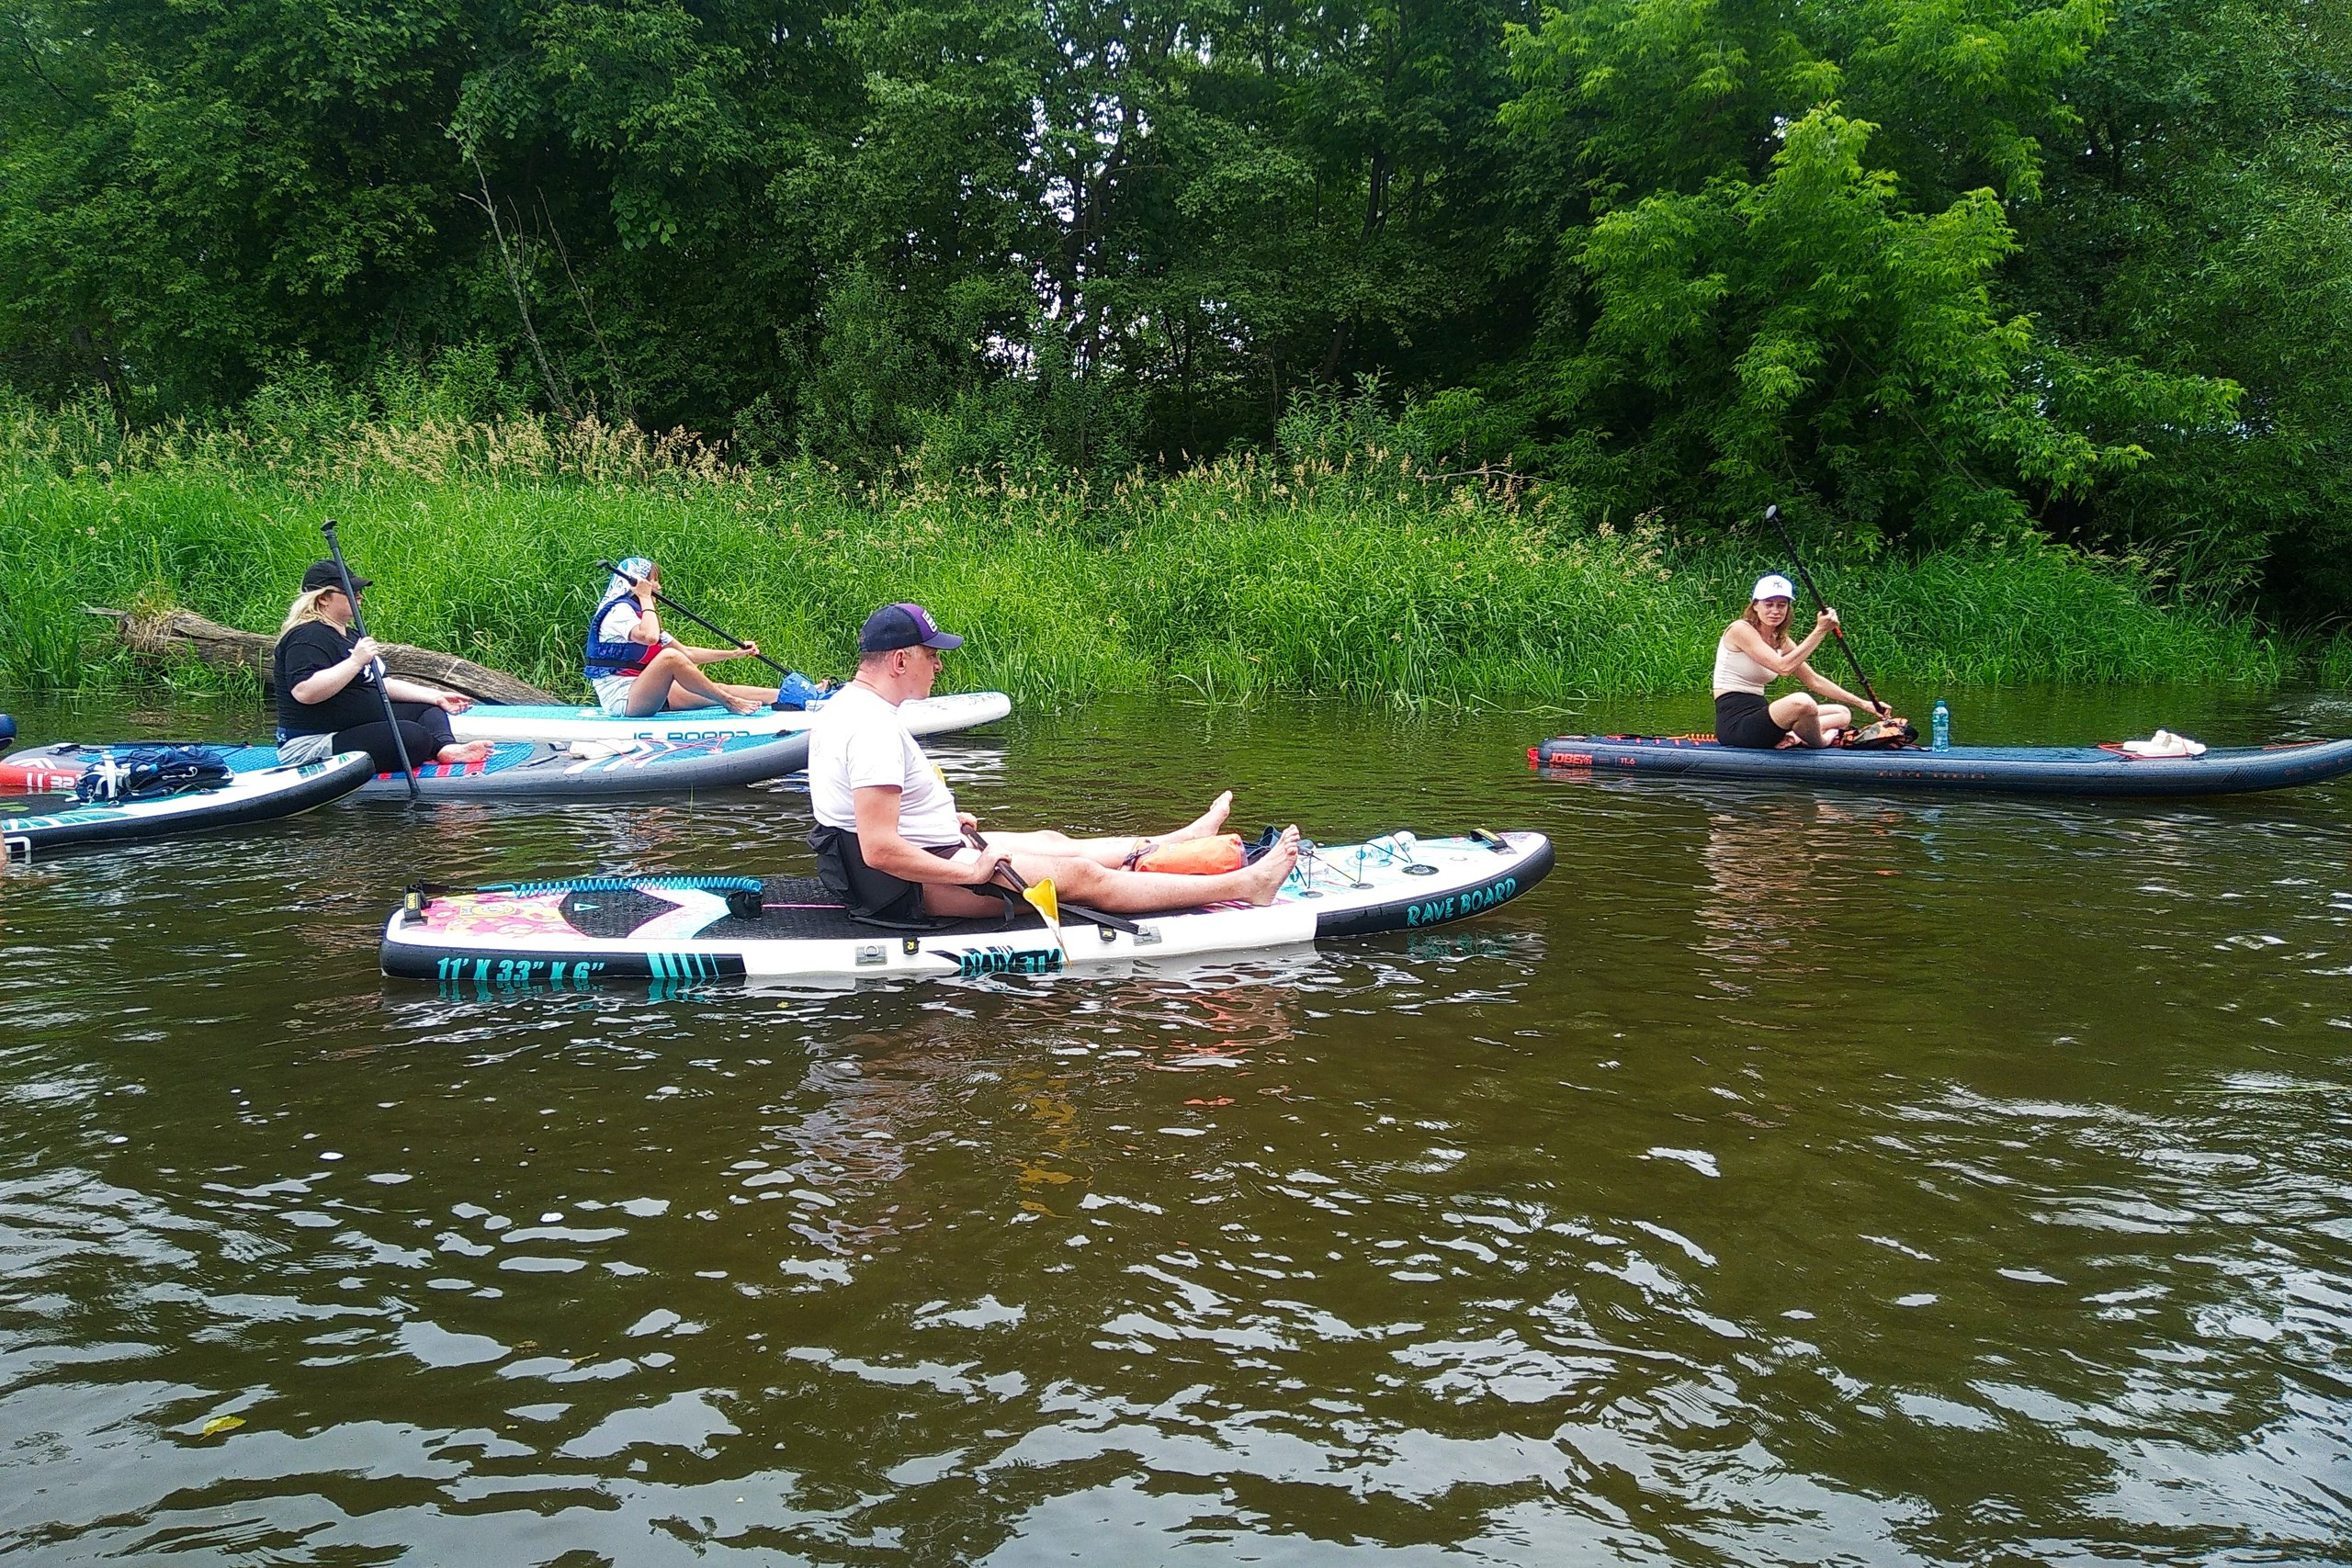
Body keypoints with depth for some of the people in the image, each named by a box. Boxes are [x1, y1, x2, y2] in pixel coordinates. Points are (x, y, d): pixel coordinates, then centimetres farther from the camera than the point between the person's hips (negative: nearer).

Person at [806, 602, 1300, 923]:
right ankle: (1243, 886, 0)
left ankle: (1183, 841, 36)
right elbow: (880, 849, -32)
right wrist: (971, 872, -22)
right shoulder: (874, 729, -26)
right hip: (907, 889, -11)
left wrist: (943, 818, 16)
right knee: (1081, 876, -7)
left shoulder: (844, 705, 9)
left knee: (1053, 842, 20)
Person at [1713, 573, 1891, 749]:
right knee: (1800, 701, -35)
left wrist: (1864, 704, 12)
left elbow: (1815, 680, 17)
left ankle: (1791, 738, -17)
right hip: (1734, 725, -10)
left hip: (1756, 719, 10)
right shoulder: (1740, 630, -11)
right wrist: (1819, 631, -19)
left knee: (1843, 714, 7)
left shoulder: (1780, 641, 15)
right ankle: (1819, 743, -6)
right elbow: (1783, 667, -22)